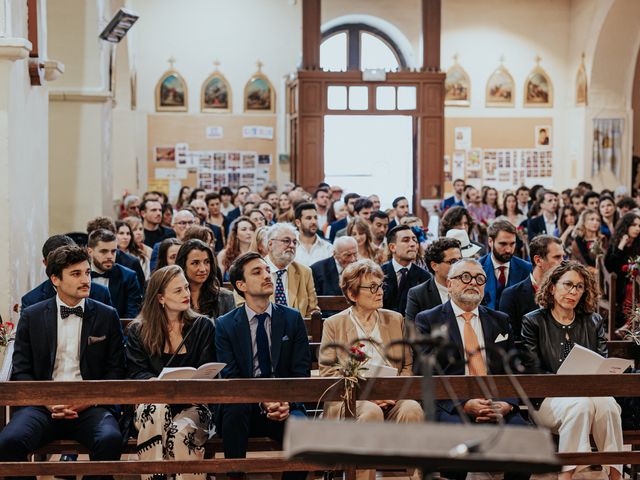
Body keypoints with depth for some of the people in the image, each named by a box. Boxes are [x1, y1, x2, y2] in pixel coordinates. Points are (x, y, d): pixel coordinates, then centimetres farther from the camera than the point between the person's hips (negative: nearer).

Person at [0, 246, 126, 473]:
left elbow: (115, 370, 9)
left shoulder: (107, 316, 11)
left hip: (90, 407, 0)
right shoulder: (31, 316, 12)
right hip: (43, 405, 0)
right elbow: (21, 371, 8)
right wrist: (47, 401, -9)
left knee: (110, 440, -33)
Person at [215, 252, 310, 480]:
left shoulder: (292, 319, 7)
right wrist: (262, 402, -22)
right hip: (244, 405, 0)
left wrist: (287, 402, -17)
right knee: (235, 408, -34)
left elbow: (301, 371, 3)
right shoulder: (225, 324, 3)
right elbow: (230, 376, -5)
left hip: (285, 406, 1)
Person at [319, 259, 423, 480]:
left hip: (392, 398, 2)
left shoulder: (396, 320, 18)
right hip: (350, 400, -2)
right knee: (371, 411, -36)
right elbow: (328, 371, 1)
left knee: (412, 409, -31)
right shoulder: (333, 324, 9)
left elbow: (408, 365, 15)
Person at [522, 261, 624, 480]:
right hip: (547, 398, -3)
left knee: (606, 402, -32)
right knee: (579, 404, -35)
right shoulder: (533, 322, 5)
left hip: (588, 395, 3)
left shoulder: (594, 323, 16)